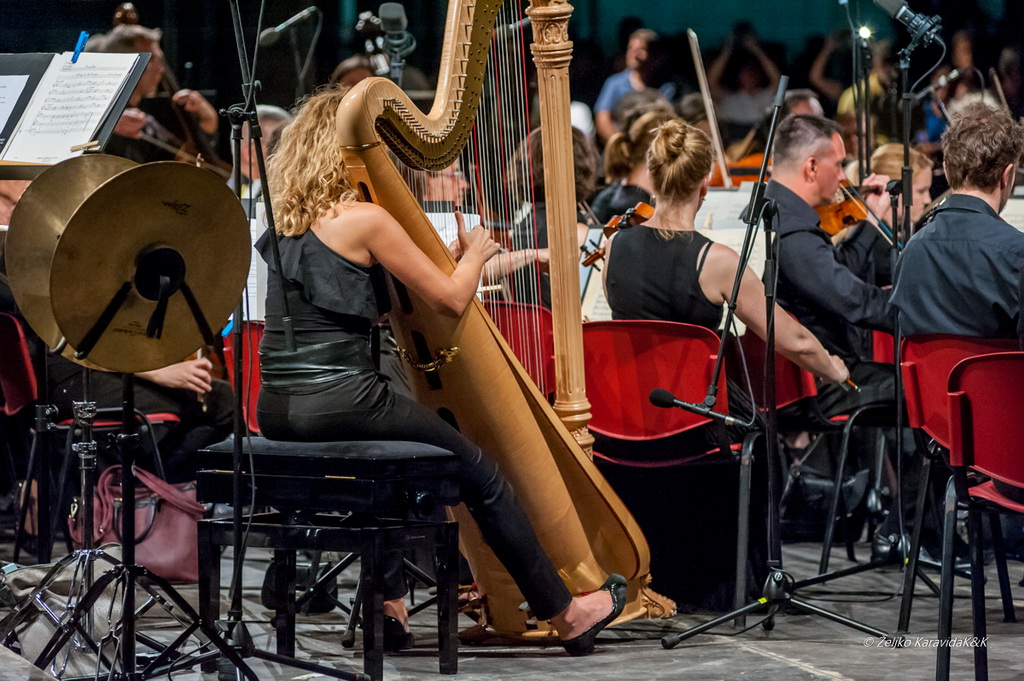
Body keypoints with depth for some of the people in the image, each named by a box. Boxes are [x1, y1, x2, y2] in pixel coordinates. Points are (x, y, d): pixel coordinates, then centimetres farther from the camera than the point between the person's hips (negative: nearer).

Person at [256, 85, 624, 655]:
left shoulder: (291, 220, 13)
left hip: (278, 410, 8)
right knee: (479, 472, 7)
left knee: (396, 452, 35)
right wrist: (476, 252, 13)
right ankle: (566, 612, 15)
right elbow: (451, 298, -7)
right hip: (337, 400, -8)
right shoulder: (365, 220, -10)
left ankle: (390, 600, 30)